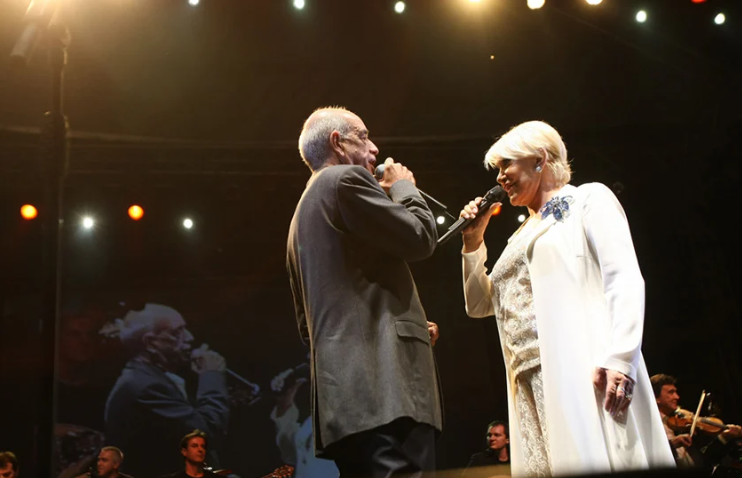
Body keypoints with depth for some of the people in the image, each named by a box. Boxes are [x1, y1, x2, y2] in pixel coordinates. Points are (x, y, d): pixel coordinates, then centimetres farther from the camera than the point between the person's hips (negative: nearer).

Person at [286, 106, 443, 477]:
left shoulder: (303, 213, 26)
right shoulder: (346, 179, -2)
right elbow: (421, 238, -6)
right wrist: (404, 188, 13)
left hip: (346, 394, 10)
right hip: (381, 383, -10)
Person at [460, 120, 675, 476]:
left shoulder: (588, 199, 6)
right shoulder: (522, 236, 27)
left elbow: (625, 279, -7)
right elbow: (480, 304, 29)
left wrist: (620, 358, -21)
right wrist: (473, 243, 18)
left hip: (586, 371, -6)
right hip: (532, 387, 7)